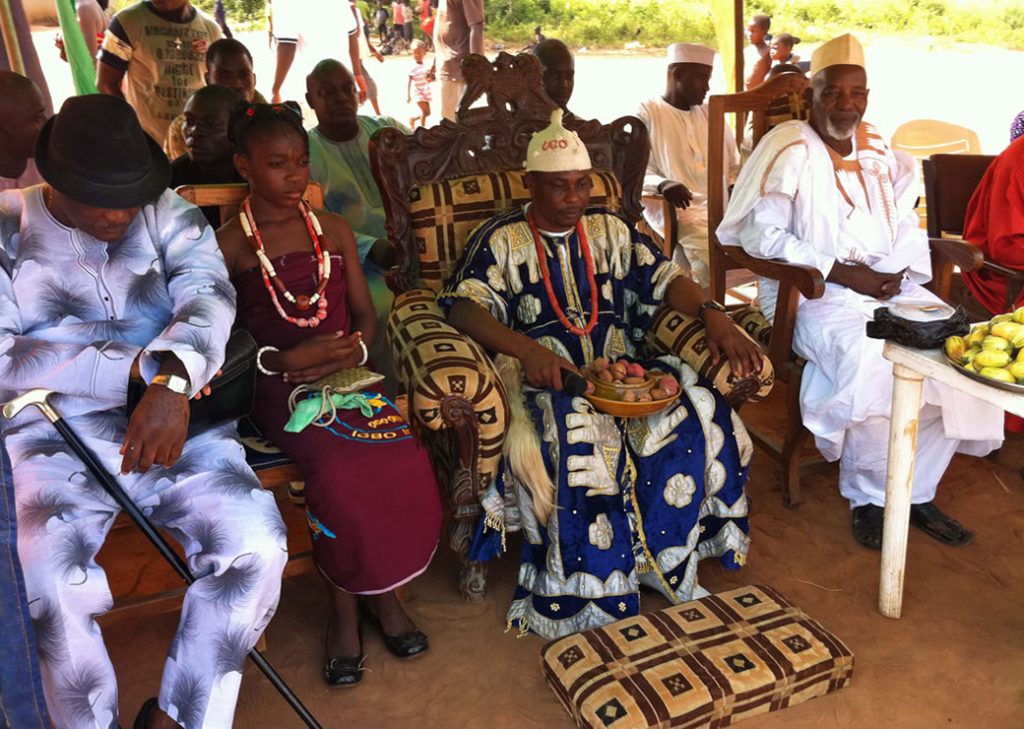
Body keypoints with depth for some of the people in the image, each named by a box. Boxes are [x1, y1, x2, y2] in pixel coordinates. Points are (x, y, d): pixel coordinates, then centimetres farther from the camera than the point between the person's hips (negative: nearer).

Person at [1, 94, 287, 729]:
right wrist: (140, 366, -17)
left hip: (175, 424, 1)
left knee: (258, 545, -22)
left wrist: (173, 380, -32)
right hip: (53, 437, 0)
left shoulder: (169, 215, 8)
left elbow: (209, 295, -11)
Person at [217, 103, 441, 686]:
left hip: (347, 373, 3)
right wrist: (289, 360, -16)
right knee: (339, 468, -30)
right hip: (282, 389, -3)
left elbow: (365, 315, 12)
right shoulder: (229, 244, 4)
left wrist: (352, 350, -9)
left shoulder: (333, 230, 14)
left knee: (405, 459, -23)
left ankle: (383, 590, 1)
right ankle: (346, 601, -4)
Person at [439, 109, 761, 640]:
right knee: (578, 448, -33)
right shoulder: (501, 239, 3)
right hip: (548, 380, -4)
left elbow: (666, 279, 10)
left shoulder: (610, 230, 16)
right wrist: (527, 350, -29)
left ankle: (664, 564, -3)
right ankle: (584, 603, -15)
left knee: (696, 423, -20)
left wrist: (714, 315, -11)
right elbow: (464, 307, -11)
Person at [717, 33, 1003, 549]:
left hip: (894, 288, 7)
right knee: (870, 360, -32)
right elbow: (759, 231, -14)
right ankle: (868, 495, -8)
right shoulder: (790, 149, -2)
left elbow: (907, 228, 20)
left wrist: (898, 270, -4)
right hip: (817, 295, -6)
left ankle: (916, 490, 0)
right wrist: (841, 272, -15)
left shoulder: (882, 154, 19)